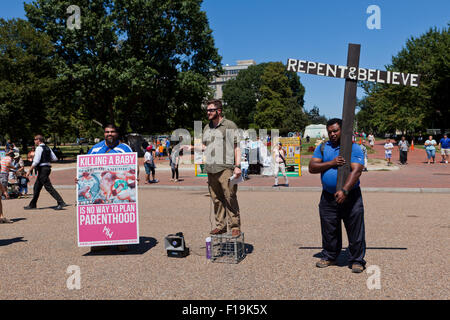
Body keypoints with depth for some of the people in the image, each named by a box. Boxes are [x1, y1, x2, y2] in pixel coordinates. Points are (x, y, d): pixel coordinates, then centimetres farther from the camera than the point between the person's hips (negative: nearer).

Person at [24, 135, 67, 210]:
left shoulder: (39, 148, -13)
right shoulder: (47, 148, 13)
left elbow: (36, 161, -20)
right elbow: (55, 158, 13)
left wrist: (29, 171, -16)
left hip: (42, 169, -9)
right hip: (47, 168, 9)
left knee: (48, 187, -9)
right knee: (36, 187, 17)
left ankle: (61, 203, -13)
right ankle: (32, 205, 26)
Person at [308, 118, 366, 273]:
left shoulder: (354, 148, -3)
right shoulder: (322, 148, 9)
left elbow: (356, 171, -15)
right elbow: (312, 167, 0)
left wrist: (344, 191, -26)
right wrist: (331, 163, -14)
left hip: (351, 196, -3)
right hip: (328, 197, 3)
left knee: (355, 231, 2)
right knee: (329, 230, 12)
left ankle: (356, 260, 15)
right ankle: (329, 256, 27)